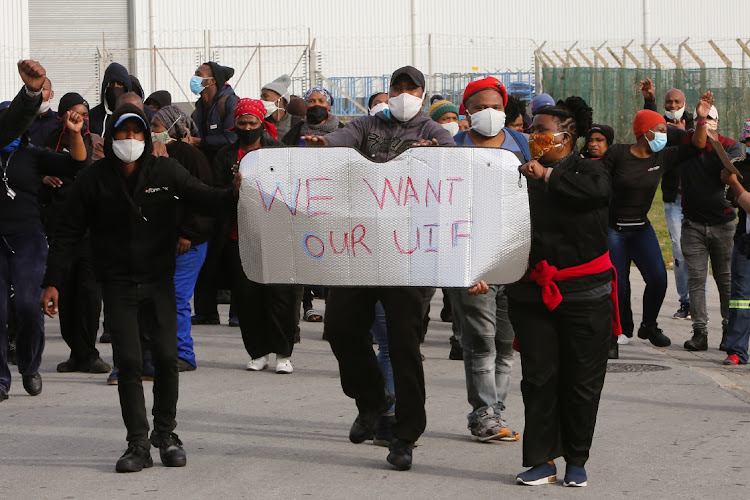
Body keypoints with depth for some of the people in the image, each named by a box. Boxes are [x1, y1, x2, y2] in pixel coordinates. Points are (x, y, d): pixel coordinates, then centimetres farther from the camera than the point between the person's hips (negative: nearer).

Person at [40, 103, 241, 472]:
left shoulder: (165, 171, 0)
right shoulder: (93, 179, -2)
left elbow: (202, 196, -8)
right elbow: (68, 234, 1)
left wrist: (234, 194, -30)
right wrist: (52, 282, -4)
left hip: (159, 280, 1)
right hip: (117, 285, -1)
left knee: (166, 358, -2)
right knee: (128, 362, -7)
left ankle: (166, 434, 15)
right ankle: (138, 444, -4)